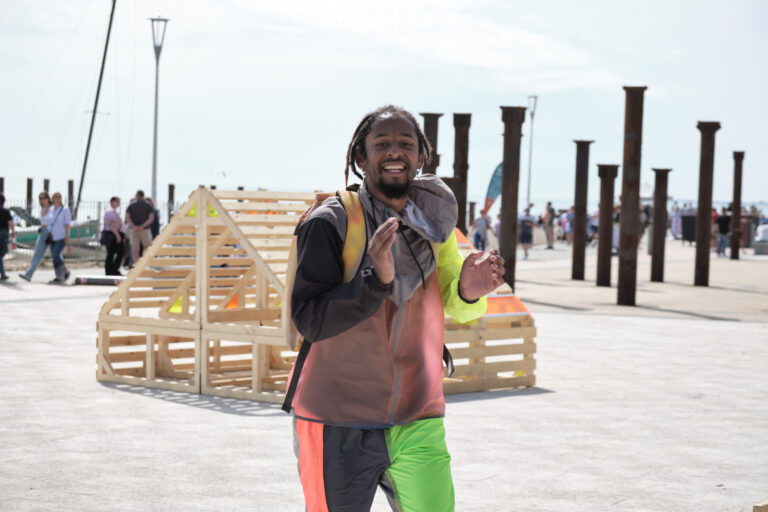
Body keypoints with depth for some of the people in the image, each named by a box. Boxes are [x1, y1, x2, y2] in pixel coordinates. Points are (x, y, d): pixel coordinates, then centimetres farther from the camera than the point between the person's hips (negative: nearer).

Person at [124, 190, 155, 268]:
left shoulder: (131, 205, 4)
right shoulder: (149, 206, 1)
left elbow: (127, 217, -10)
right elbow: (151, 218, -12)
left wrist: (134, 227, -22)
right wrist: (142, 227, -19)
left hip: (133, 230, 1)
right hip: (145, 230, -1)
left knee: (135, 250, 1)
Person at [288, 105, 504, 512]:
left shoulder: (433, 219, 6)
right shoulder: (329, 223, -10)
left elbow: (457, 309, 8)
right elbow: (309, 320, -16)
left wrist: (469, 291, -15)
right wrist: (376, 278, -30)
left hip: (418, 424, 4)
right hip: (339, 428, -4)